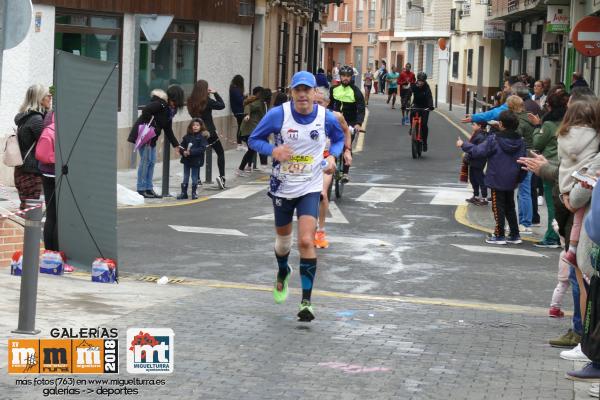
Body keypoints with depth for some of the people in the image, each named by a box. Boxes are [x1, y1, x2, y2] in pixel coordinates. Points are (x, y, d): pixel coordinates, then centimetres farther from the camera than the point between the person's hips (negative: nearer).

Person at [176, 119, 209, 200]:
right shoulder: (187, 136, 4)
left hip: (196, 161, -4)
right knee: (185, 177, 11)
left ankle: (194, 193, 17)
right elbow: (182, 146, 7)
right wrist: (183, 152, -15)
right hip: (186, 160, 4)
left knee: (195, 177, 6)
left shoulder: (202, 137, -8)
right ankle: (184, 192, 19)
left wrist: (191, 152, -24)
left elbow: (202, 148, -17)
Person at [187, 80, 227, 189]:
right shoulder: (207, 101, -15)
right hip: (209, 132, -4)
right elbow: (222, 105, -6)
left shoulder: (191, 101, -2)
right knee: (220, 152, 10)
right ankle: (221, 176, -4)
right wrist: (215, 93, 1)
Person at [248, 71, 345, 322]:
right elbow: (254, 140, -2)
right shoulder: (277, 115, -13)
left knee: (306, 241, -17)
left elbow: (339, 139, 13)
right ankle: (283, 273, 55)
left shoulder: (326, 117, -8)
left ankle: (306, 301, -12)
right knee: (283, 238, 20)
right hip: (282, 187, 1)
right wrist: (273, 150, -22)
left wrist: (332, 156, -7)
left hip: (310, 189, -1)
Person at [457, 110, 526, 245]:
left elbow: (478, 151, -15)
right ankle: (515, 235, 18)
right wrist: (518, 178, 19)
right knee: (510, 207, 16)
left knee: (498, 207, 2)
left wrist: (463, 145, -3)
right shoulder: (520, 141, 1)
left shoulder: (494, 139, -17)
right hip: (511, 181, 6)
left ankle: (499, 235, 3)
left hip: (497, 180, -6)